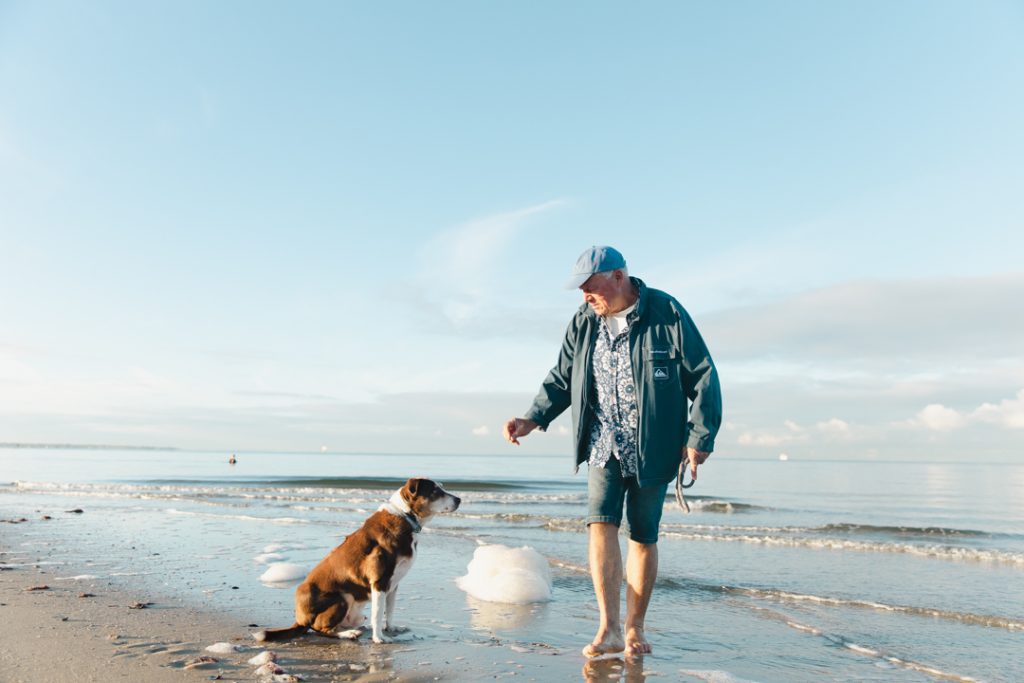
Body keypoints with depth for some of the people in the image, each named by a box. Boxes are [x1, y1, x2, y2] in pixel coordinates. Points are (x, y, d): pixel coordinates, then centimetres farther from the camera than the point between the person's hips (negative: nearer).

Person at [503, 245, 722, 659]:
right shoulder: (582, 323, 2)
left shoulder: (667, 315, -9)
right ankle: (609, 629, -5)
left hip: (652, 449, -3)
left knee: (644, 536, 5)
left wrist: (700, 437, -8)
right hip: (604, 444, 3)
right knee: (600, 523, -12)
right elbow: (561, 379, 12)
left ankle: (634, 629, 20)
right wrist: (533, 419, -1)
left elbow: (703, 378, -4)